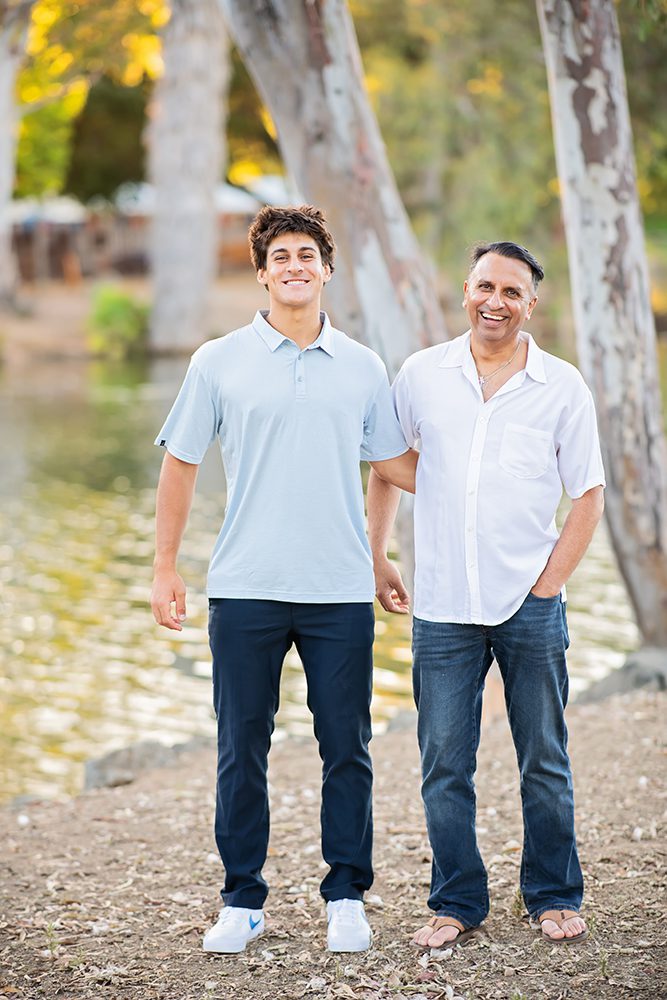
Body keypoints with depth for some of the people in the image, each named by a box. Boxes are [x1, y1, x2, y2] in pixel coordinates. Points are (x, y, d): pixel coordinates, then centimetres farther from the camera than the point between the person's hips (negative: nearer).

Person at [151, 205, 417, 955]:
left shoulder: (363, 368, 8)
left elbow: (397, 466, 15)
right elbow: (180, 465, 7)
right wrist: (165, 568, 4)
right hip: (245, 589, -1)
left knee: (346, 750, 5)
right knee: (241, 751, 5)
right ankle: (242, 902, 16)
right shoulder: (219, 363, 4)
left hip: (340, 590, 1)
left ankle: (346, 899, 17)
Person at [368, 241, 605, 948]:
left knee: (544, 761, 7)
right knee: (444, 764, 3)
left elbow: (588, 494, 4)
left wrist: (550, 581, -3)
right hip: (441, 607, 1)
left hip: (530, 607, -1)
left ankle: (554, 897, 22)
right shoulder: (422, 375, 4)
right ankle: (456, 903, 16)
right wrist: (376, 558, 11)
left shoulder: (562, 386, 1)